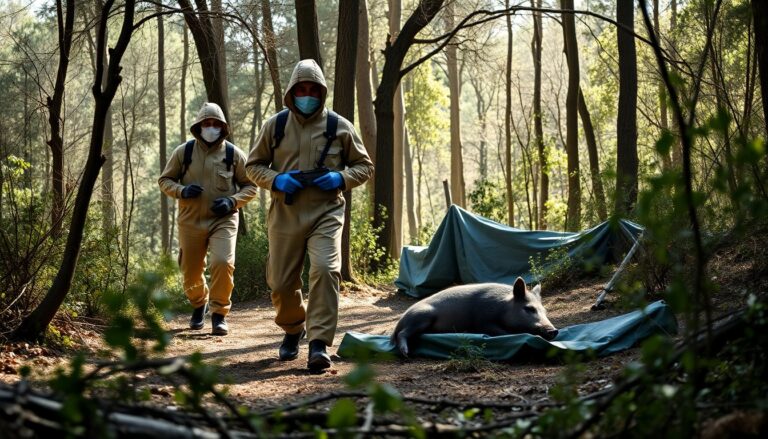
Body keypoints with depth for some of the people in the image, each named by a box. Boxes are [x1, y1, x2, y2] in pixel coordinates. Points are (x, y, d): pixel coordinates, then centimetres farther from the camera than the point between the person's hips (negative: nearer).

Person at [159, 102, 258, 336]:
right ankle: (199, 304, 43)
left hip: (223, 220, -2)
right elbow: (164, 180, 8)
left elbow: (250, 185, 5)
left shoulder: (233, 154, -1)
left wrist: (233, 201, -13)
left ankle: (219, 314, -5)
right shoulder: (183, 152, 1)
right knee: (191, 272, 11)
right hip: (190, 221, 2)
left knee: (223, 263, -22)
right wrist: (181, 191, -14)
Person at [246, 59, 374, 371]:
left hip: (326, 215, -2)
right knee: (281, 282, 6)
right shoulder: (275, 126, 4)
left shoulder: (339, 127, 3)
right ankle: (293, 328, 36)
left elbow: (364, 166, 11)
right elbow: (253, 165, 12)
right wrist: (275, 180, -9)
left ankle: (319, 343, -19)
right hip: (285, 215, 2)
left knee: (325, 270, -23)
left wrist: (341, 178, -10)